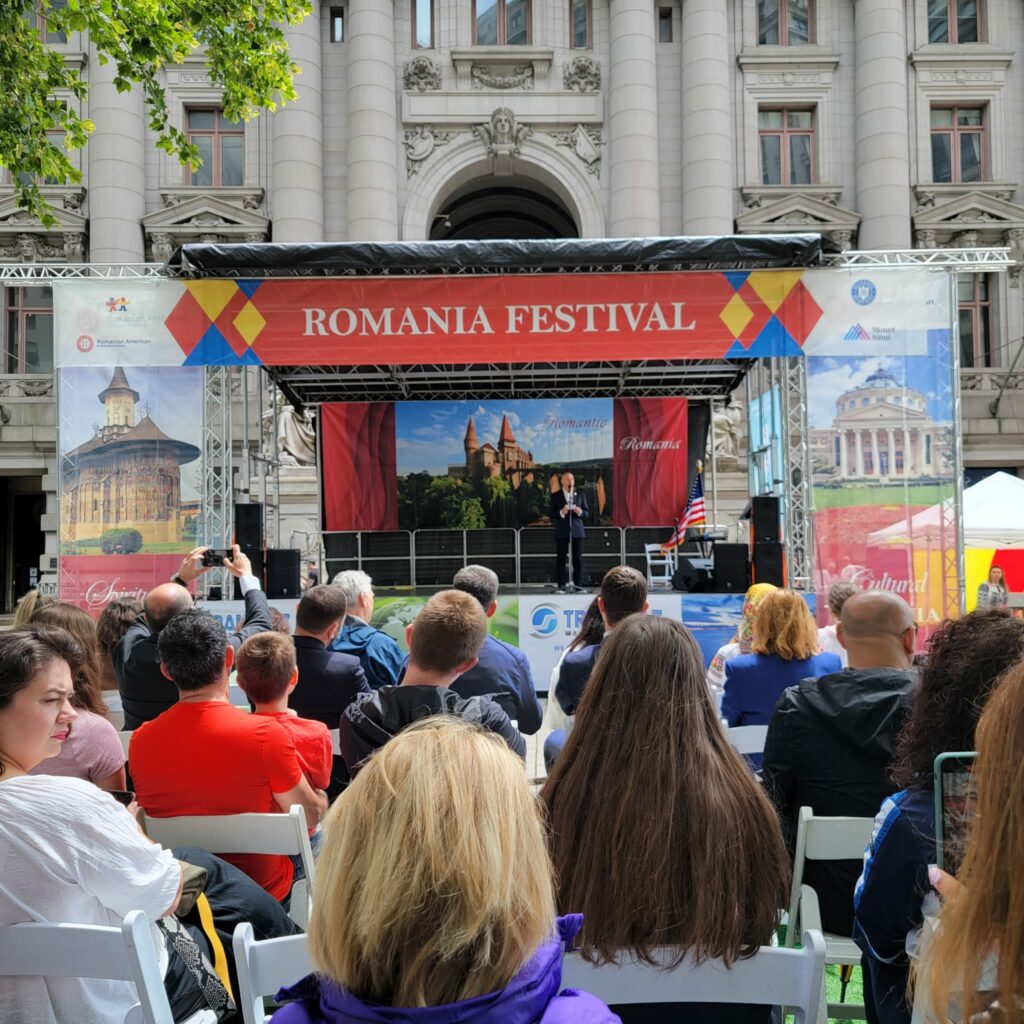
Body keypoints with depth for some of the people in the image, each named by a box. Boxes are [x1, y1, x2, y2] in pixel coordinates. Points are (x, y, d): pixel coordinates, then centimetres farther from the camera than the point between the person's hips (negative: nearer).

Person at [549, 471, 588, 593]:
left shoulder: (581, 495, 12)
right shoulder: (555, 496, 6)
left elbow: (586, 513, 9)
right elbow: (550, 514, 1)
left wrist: (580, 512, -12)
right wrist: (561, 513, -16)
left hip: (577, 531, 2)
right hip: (561, 532, -1)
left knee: (578, 558, 1)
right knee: (560, 559, -2)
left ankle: (578, 584, 7)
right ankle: (562, 585, 1)